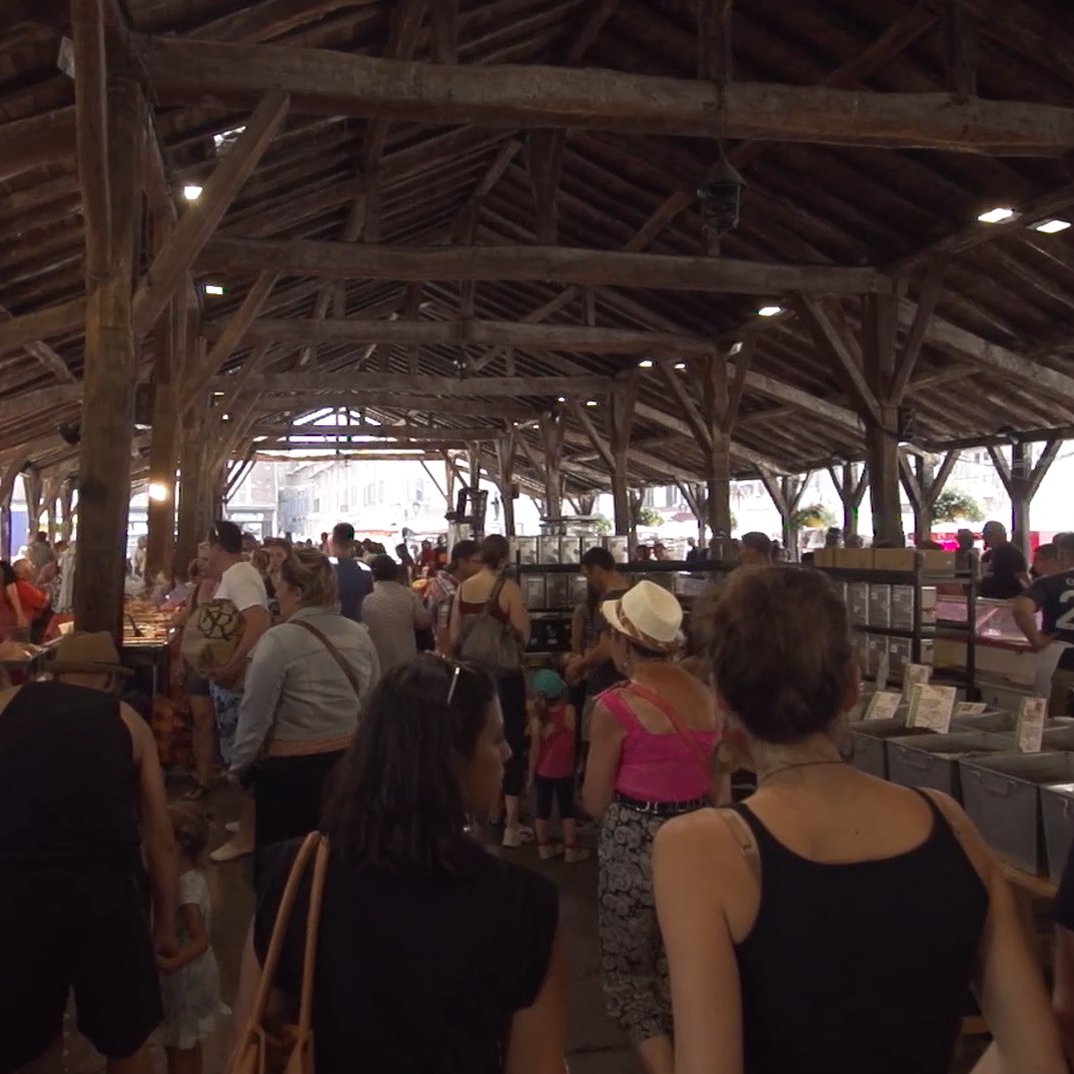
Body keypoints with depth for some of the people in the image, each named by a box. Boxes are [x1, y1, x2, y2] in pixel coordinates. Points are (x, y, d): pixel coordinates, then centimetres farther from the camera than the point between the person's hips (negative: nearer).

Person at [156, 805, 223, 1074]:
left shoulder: (185, 888, -29)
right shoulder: (193, 878, -1)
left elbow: (200, 941, -32)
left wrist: (171, 964, -45)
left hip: (185, 979, -9)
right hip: (193, 974, 9)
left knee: (177, 1048, 7)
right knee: (188, 1045, 24)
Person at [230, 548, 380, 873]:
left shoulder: (279, 641, -16)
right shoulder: (360, 636, 1)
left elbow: (255, 719, -12)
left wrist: (236, 771, 1)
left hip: (292, 771, -6)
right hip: (350, 765, 6)